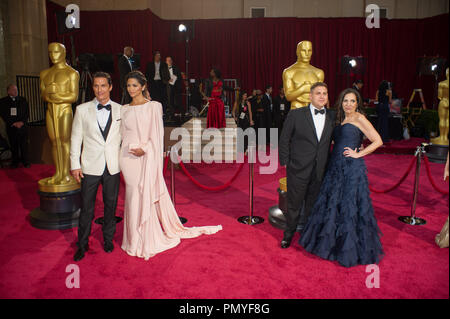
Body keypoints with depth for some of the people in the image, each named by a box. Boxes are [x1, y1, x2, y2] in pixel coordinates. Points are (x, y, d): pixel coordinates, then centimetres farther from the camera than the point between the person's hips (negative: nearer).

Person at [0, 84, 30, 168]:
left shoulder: (23, 100, 10)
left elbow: (27, 112, 6)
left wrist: (22, 122, -9)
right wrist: (13, 123, -11)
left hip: (23, 126, 1)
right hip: (11, 127, -1)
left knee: (24, 144, 0)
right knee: (13, 145, 3)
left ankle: (26, 162, 10)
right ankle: (15, 162, 14)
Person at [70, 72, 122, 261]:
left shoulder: (120, 110, 5)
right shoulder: (82, 110, 3)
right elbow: (76, 138, 4)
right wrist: (75, 165, -1)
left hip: (113, 167, 1)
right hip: (90, 167, -1)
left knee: (111, 205, 12)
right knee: (86, 208, 5)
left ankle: (108, 239, 31)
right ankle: (82, 245, 22)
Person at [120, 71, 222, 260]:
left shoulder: (153, 107, -1)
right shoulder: (124, 109, 11)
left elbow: (157, 135, -5)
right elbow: (123, 134, 14)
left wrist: (144, 149, -17)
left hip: (146, 158, -3)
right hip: (128, 158, 3)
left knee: (146, 196, 0)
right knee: (133, 197, 7)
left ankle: (148, 240, 14)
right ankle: (136, 238, 21)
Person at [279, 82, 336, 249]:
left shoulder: (332, 116, 2)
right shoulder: (295, 114, -8)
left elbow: (331, 140, 10)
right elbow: (284, 140, -3)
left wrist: (327, 164, 4)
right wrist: (285, 162, -4)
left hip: (320, 172, 3)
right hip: (298, 170, -3)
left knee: (313, 205, 17)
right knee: (294, 204, 9)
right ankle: (288, 234, 30)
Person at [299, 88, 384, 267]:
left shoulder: (359, 118, -6)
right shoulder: (340, 119, 15)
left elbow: (378, 141, -10)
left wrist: (359, 154, -12)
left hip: (352, 168, -7)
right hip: (336, 167, 7)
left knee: (350, 206, -1)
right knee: (332, 204, 13)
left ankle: (351, 249, 14)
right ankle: (332, 242, 29)